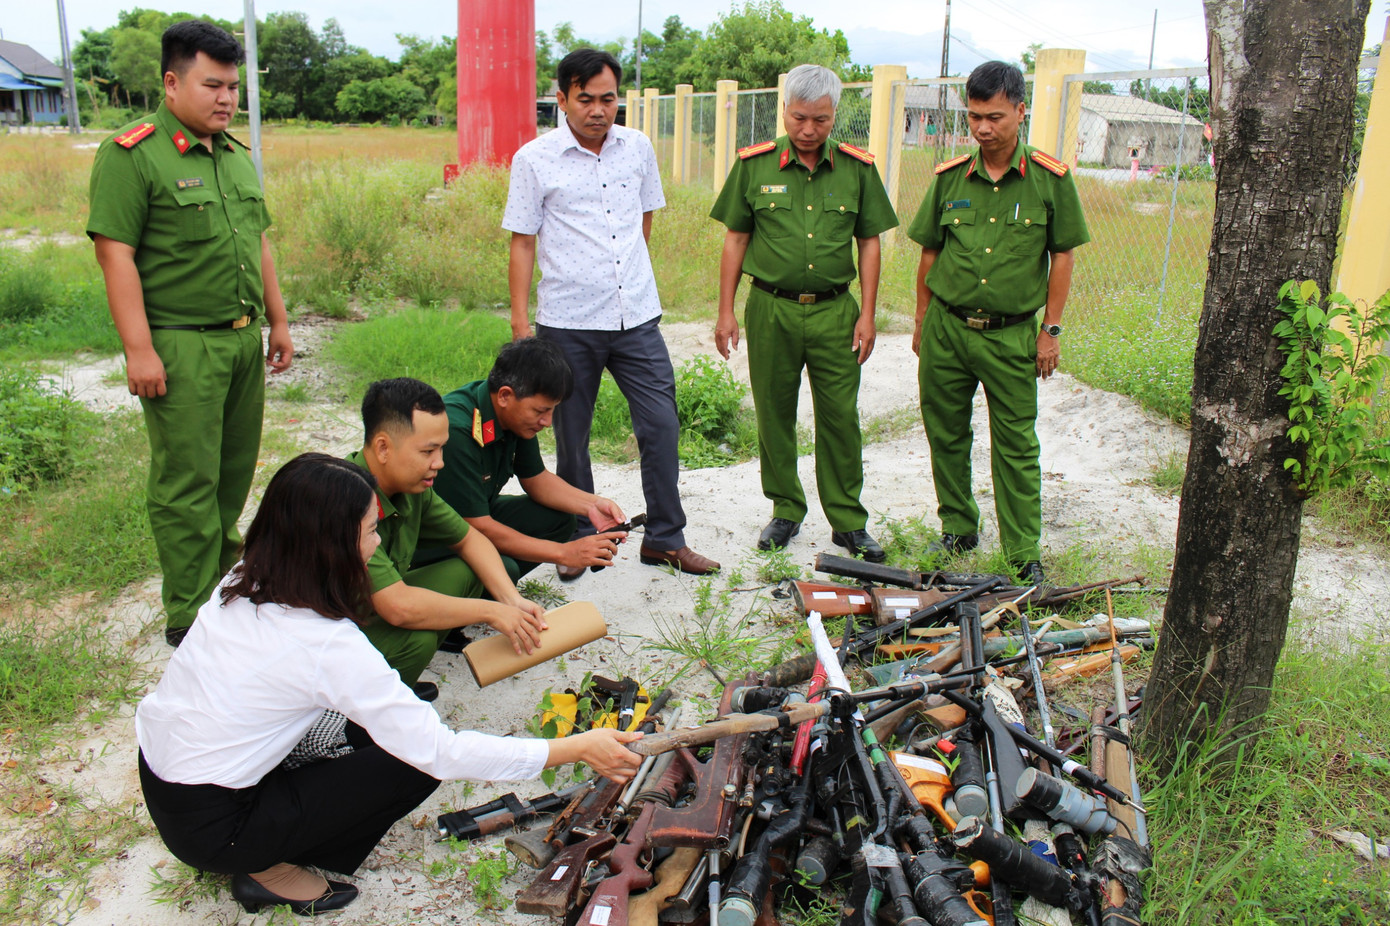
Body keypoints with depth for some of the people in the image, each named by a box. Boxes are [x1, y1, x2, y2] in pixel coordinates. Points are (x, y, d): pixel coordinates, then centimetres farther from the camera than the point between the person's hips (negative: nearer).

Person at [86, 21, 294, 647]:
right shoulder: (131, 154, -9)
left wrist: (278, 321, 19)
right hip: (180, 345, -7)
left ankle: (223, 576, 32)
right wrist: (139, 349, -18)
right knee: (187, 482, -2)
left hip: (244, 338, 7)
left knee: (235, 469, 14)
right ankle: (190, 619, 8)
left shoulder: (237, 154, 14)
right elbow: (115, 254, -13)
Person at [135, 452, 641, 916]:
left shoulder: (240, 582, -4)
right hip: (209, 830, -8)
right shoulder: (328, 645, -26)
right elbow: (441, 751, -24)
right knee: (414, 762, -8)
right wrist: (578, 749, -19)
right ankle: (273, 871, 1)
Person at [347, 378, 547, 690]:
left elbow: (468, 538, 7)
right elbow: (398, 606, -38)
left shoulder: (412, 485, -8)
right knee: (415, 639, -30)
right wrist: (491, 612, -26)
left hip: (373, 607, 8)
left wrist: (513, 600, -9)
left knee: (464, 572, -1)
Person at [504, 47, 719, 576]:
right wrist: (519, 322, -5)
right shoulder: (534, 160, -2)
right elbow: (522, 244, -1)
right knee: (571, 437, 7)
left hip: (637, 317, 3)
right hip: (567, 323, -3)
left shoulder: (638, 148, 8)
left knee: (661, 426, 1)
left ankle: (664, 539, 14)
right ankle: (579, 538, 24)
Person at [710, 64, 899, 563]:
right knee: (774, 416, 8)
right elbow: (735, 239, 5)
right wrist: (726, 312, 2)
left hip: (834, 310, 0)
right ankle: (785, 511, 24)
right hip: (771, 308, 0)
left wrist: (867, 313, 2)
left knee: (840, 418, 2)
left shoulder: (857, 168, 3)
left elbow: (869, 242, 7)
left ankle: (848, 521, 15)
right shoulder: (755, 165, 1)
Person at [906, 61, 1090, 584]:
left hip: (1011, 334, -3)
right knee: (945, 435, 11)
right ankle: (958, 531, 29)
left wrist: (1051, 330, -1)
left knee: (1016, 446, 1)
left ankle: (1025, 555, 10)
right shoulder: (950, 178, 2)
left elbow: (1063, 255, 1)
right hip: (946, 327, 3)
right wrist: (922, 321, 11)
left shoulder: (1050, 178, -4)